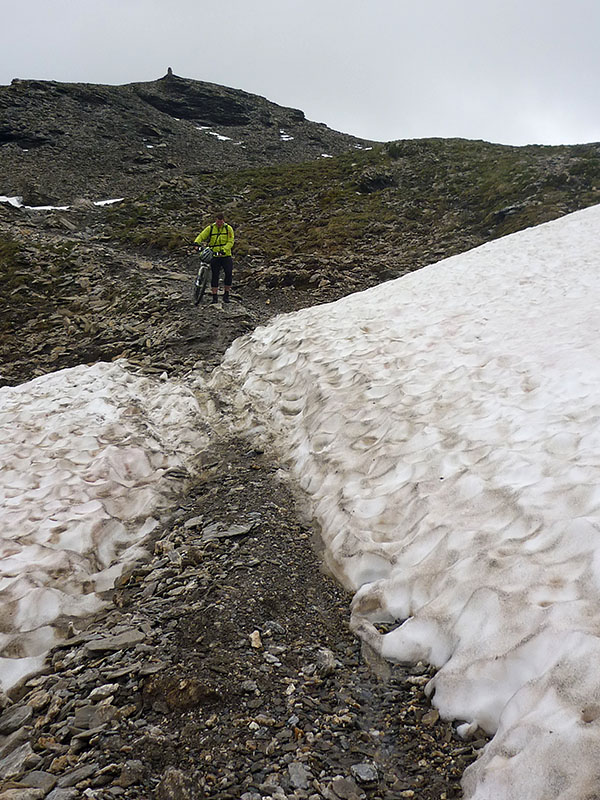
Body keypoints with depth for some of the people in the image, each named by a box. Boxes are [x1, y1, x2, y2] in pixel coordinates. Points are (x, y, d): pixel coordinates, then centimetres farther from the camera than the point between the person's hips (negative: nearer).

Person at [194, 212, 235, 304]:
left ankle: (226, 295, 2)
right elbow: (201, 236, 2)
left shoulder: (228, 228, 0)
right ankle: (214, 297, 6)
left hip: (226, 256, 0)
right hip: (214, 256, 0)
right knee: (215, 276, -2)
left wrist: (224, 250, -22)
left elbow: (230, 242, -6)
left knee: (229, 273, -11)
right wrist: (196, 242, -20)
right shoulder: (210, 228, 2)